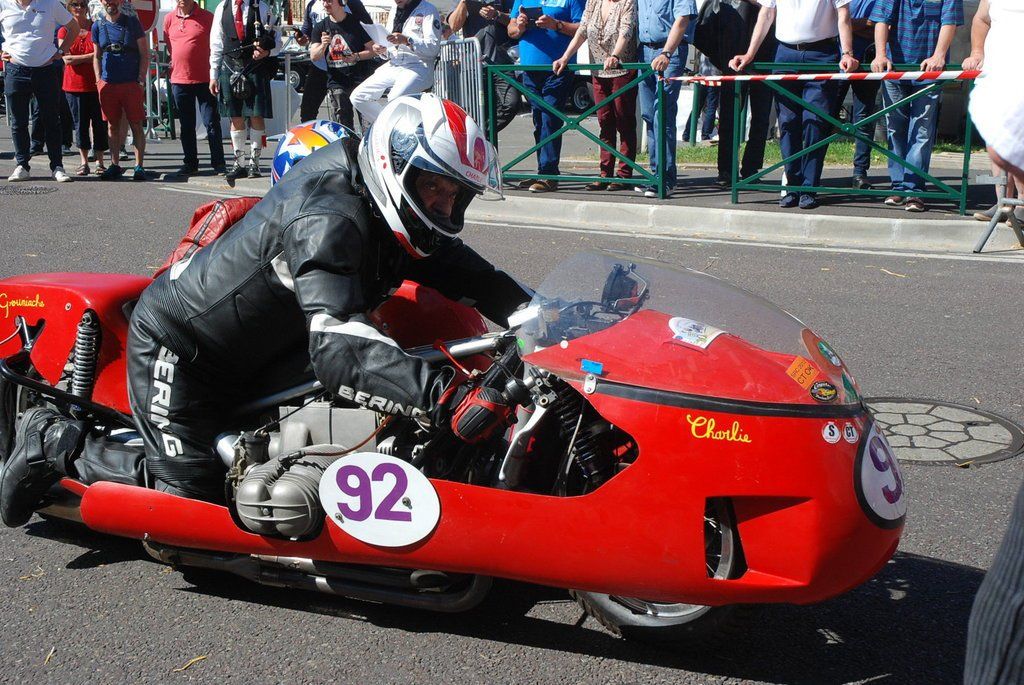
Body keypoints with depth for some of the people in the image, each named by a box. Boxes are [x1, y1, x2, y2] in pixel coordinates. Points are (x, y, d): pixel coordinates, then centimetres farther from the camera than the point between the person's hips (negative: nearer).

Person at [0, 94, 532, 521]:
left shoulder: (402, 224, -5)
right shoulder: (328, 220, -34)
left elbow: (477, 280, 1)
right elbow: (338, 352, -47)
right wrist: (446, 396, -58)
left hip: (250, 360, 9)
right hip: (176, 346, -9)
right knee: (194, 497, -12)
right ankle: (56, 443, 6)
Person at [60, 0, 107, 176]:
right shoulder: (64, 31, 5)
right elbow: (67, 59, -5)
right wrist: (92, 56, -9)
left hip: (96, 84, 0)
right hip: (74, 85, 1)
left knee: (99, 123, -1)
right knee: (80, 124, 4)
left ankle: (100, 162, 7)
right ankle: (84, 162, 12)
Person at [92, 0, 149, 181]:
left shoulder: (132, 22, 2)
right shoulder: (98, 26, 10)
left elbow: (144, 54, 2)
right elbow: (96, 56, 16)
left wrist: (141, 79, -6)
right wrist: (99, 81, 5)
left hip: (131, 83, -3)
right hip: (108, 84, 3)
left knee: (136, 126, -2)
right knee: (113, 127, 7)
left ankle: (139, 166, 2)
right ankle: (115, 165, 13)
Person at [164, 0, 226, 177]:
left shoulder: (207, 17, -2)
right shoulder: (169, 19, 7)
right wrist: (173, 62, 12)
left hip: (204, 80, -3)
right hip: (179, 79, 3)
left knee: (212, 122, -2)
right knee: (186, 125, 10)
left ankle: (218, 162, 4)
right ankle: (190, 163, 18)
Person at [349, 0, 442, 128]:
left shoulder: (428, 10, -3)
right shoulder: (395, 11, 19)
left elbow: (434, 47, -12)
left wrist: (407, 40, -24)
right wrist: (382, 50, 0)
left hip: (418, 67, -8)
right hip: (392, 66, 8)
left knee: (395, 99, -35)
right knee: (358, 97, -6)